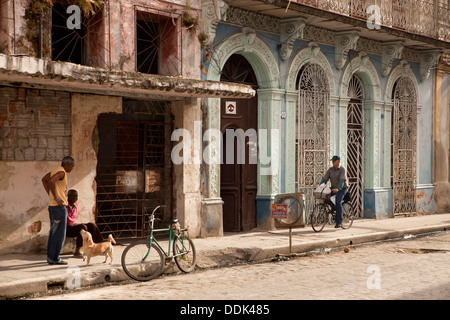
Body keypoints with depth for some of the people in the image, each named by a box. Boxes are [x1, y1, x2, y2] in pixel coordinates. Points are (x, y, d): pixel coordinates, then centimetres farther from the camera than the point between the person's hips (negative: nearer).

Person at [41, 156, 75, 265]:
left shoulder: (55, 170, 15)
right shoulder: (62, 172, -14)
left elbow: (44, 179, 27)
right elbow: (51, 181, -31)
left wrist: (50, 195, 20)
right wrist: (56, 197, -26)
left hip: (52, 206, 10)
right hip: (59, 207, -10)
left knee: (53, 233, 14)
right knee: (59, 234, -4)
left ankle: (50, 256, 19)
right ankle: (55, 258, -2)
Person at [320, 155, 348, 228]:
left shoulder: (342, 169, -13)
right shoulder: (330, 170, 4)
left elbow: (342, 180, -27)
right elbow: (325, 178, -2)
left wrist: (338, 188, -42)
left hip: (342, 188, -6)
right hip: (333, 188, 6)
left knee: (338, 202, -25)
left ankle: (339, 221, -18)